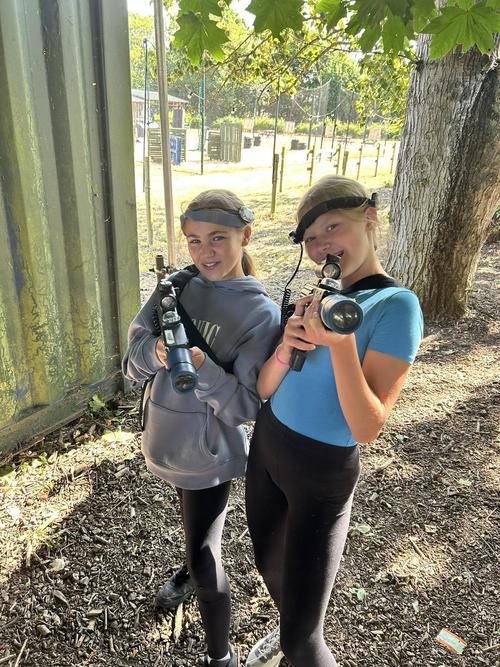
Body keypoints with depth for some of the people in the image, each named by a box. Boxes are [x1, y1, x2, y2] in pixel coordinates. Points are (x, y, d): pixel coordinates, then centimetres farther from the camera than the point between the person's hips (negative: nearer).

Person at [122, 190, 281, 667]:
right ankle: (193, 570, 61)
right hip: (164, 442, 5)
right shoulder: (175, 287, -5)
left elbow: (245, 405, -20)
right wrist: (157, 351, -30)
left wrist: (201, 367, -36)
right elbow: (132, 362, -8)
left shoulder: (261, 313, -17)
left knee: (204, 559, 6)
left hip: (207, 453, -5)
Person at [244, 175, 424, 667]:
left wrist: (340, 343, -33)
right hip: (265, 446, 6)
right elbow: (264, 389, 0)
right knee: (268, 565, 27)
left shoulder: (396, 306, -18)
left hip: (322, 473, -6)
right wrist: (285, 349, -20)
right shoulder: (315, 297, 0)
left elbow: (367, 428, -23)